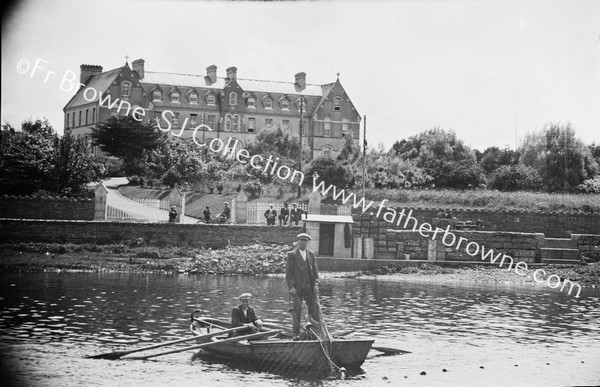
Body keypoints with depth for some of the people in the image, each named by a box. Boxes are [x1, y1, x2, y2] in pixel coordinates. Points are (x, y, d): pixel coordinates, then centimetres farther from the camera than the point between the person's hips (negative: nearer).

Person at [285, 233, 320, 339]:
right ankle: (296, 333, 1)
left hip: (309, 286, 3)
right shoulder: (292, 254, 1)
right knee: (296, 309, -3)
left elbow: (315, 270, 12)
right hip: (296, 287, -3)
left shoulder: (311, 254, 13)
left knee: (315, 306, -3)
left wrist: (316, 284, 0)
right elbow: (288, 272, -3)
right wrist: (291, 286, -11)